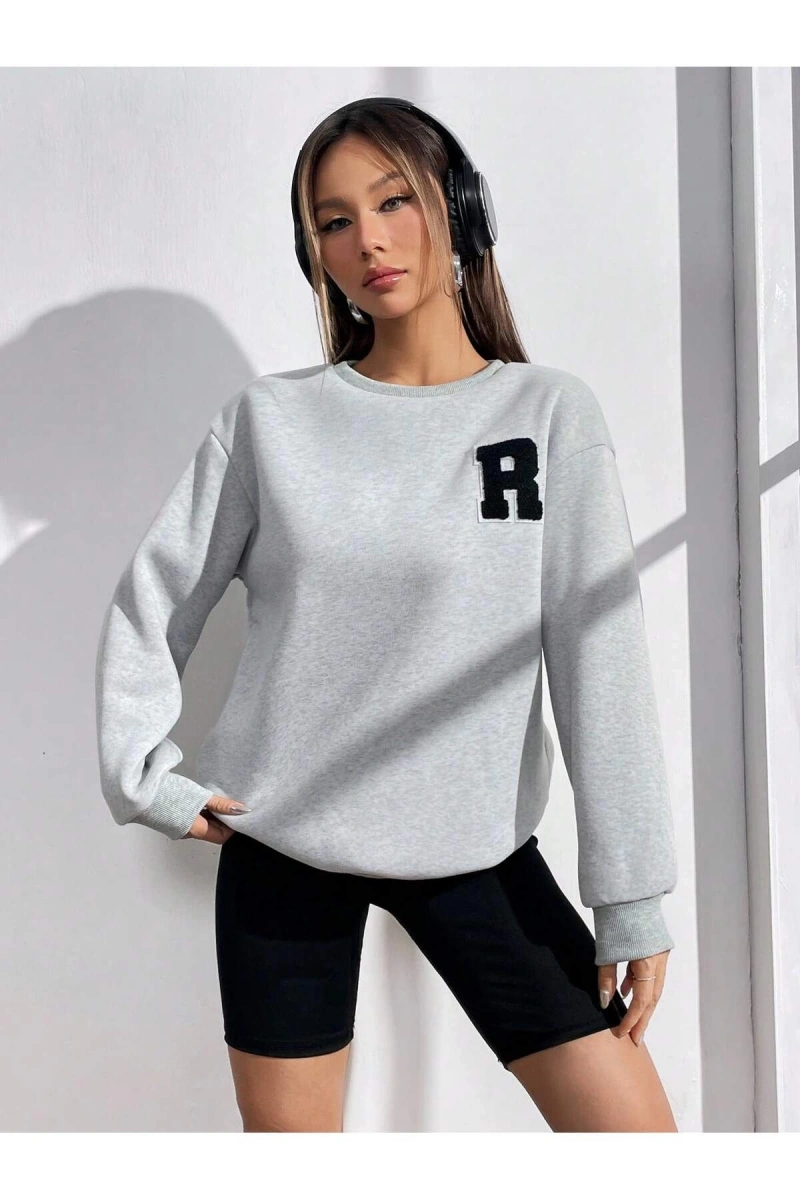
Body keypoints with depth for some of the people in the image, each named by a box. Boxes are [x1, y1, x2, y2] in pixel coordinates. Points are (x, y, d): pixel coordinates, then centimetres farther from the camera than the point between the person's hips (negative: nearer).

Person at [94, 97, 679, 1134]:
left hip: (476, 853, 0)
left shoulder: (549, 412, -3)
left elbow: (600, 661, -7)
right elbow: (150, 607, 8)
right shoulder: (269, 418, 0)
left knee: (635, 1134, -1)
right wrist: (146, 778, -2)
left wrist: (632, 899, -8)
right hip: (280, 848, 1)